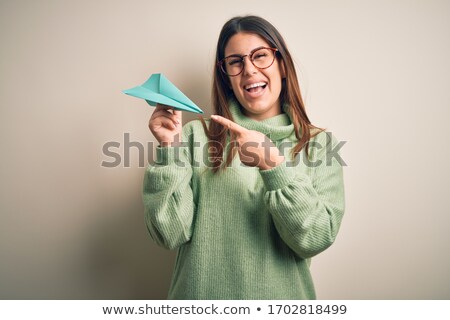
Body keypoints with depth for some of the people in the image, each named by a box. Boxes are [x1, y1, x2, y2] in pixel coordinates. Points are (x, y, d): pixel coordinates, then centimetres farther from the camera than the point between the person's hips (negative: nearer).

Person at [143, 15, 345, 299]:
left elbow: (316, 240, -16)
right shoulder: (196, 136, -8)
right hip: (200, 293, 0)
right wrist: (169, 149, -22)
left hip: (280, 292, 1)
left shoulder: (319, 144, -6)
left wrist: (273, 165, -27)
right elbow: (171, 234, -13)